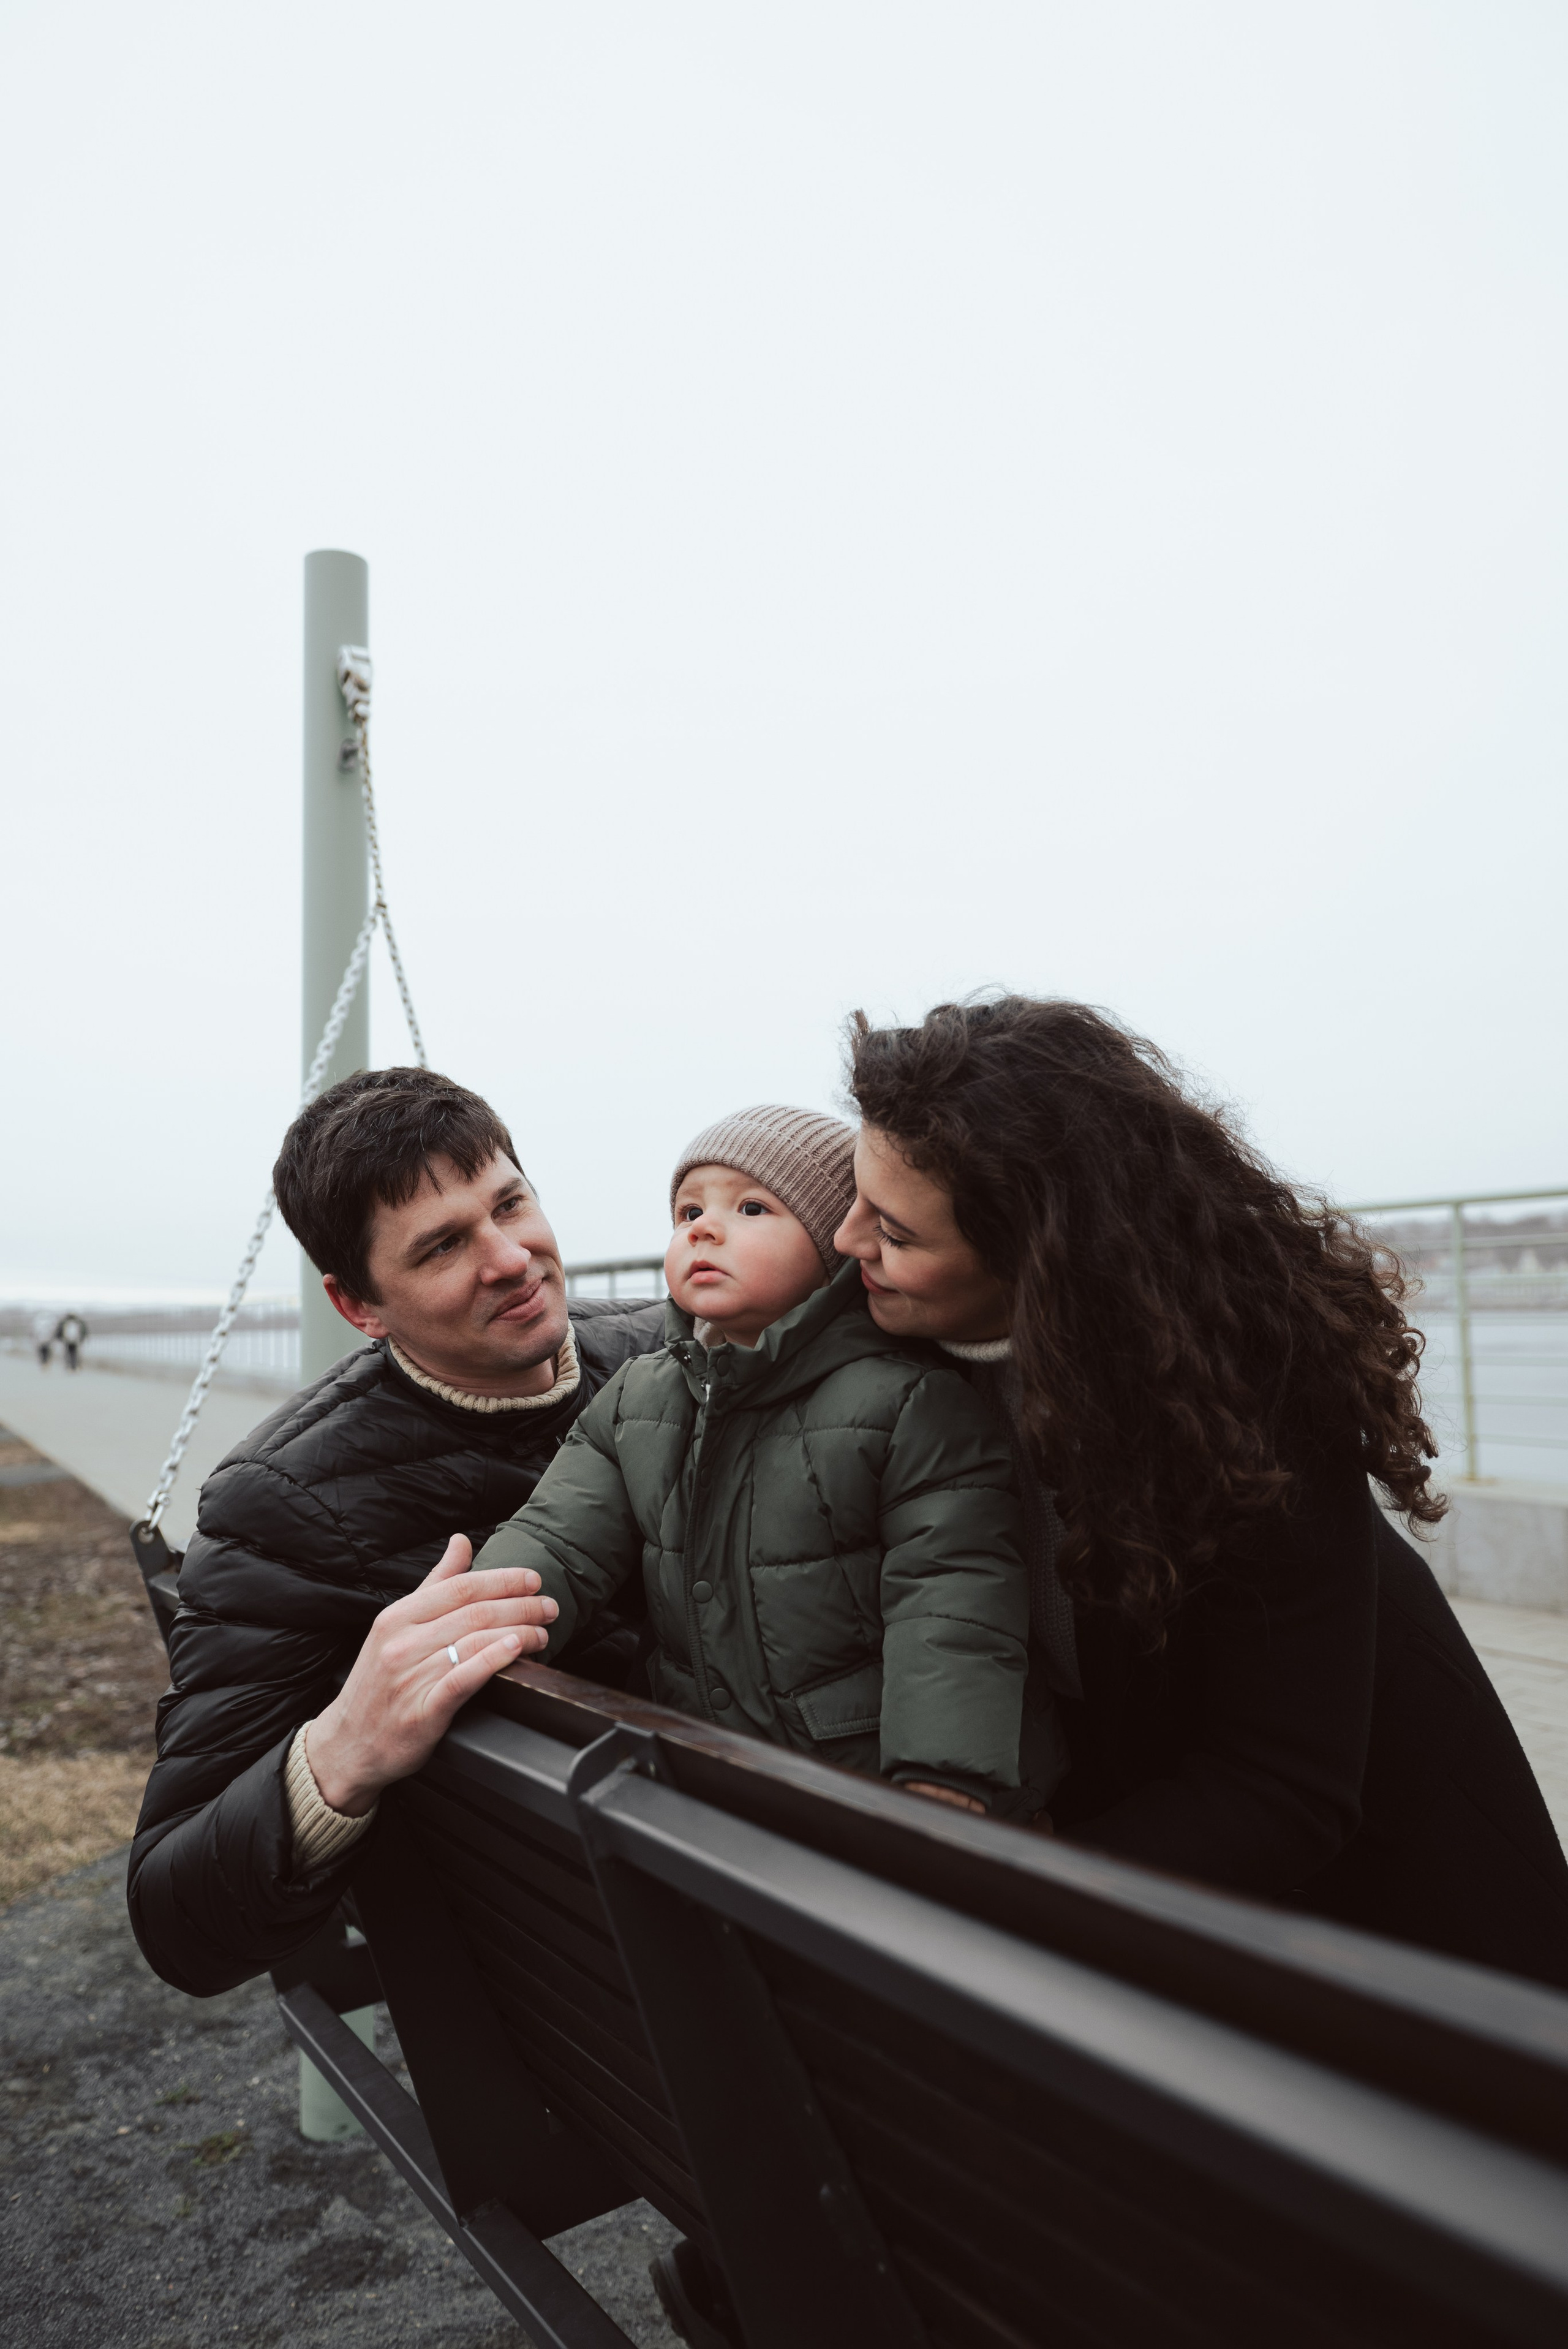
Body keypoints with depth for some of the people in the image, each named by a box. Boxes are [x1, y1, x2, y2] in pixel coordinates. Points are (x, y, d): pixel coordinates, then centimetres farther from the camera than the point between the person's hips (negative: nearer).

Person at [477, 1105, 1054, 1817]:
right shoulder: (634, 1403, 9)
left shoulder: (915, 1403, -9)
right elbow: (557, 1540, 3)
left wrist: (942, 1788, -27)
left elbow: (954, 1609, -14)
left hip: (871, 1781, -4)